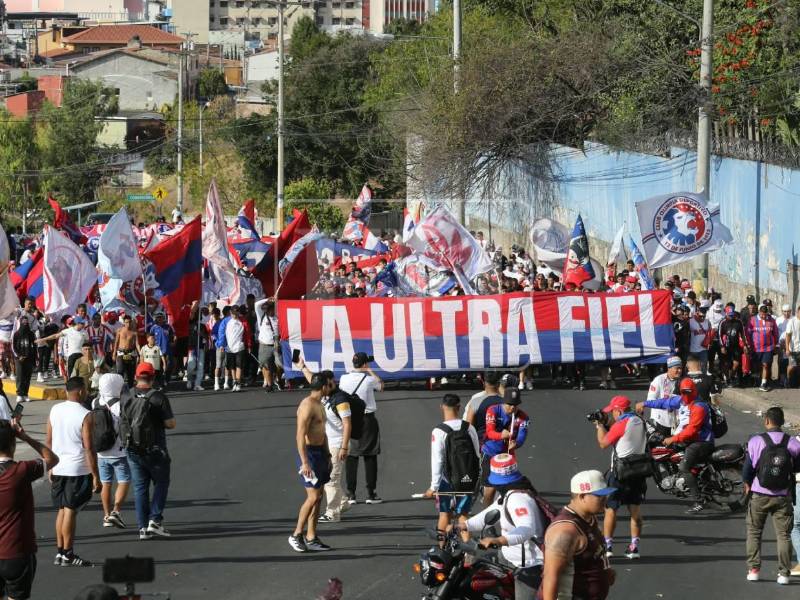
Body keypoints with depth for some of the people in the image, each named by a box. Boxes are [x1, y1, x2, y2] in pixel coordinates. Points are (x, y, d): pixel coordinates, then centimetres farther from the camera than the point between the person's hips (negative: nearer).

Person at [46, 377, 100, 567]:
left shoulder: (55, 410, 3)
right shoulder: (84, 416, -14)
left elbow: (48, 442, 10)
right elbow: (89, 448, -15)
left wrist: (50, 466, 20)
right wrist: (95, 476, -11)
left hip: (58, 470, 6)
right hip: (78, 469, -6)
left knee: (62, 510, 15)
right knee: (70, 510, -2)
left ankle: (60, 551, 17)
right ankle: (67, 555, 2)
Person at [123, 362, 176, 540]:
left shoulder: (127, 399, 0)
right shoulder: (159, 398, -13)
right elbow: (170, 424, -12)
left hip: (133, 450, 4)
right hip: (155, 450, -3)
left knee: (140, 488, 10)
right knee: (161, 483, 13)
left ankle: (143, 527, 8)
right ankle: (155, 520, 0)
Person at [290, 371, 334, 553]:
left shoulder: (319, 405, 14)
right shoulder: (307, 406, -17)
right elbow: (300, 436, -23)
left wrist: (327, 456, 25)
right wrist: (304, 462, -27)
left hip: (320, 452, 10)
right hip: (309, 453, -10)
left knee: (318, 497, 9)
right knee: (313, 497, -11)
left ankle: (311, 538, 13)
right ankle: (296, 535, -2)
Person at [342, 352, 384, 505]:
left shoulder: (344, 379, -4)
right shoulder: (369, 379, -10)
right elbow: (381, 386, 11)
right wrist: (371, 372, 19)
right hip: (367, 419, -2)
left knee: (351, 458, 5)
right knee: (370, 457, 5)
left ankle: (351, 494, 3)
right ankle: (371, 493, 5)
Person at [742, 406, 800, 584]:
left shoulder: (756, 441, -9)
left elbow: (748, 467, -5)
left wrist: (747, 484, 14)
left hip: (759, 495, -1)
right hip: (783, 496, 1)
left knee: (754, 532, 14)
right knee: (783, 535, 6)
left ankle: (753, 570, 9)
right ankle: (784, 573, 1)